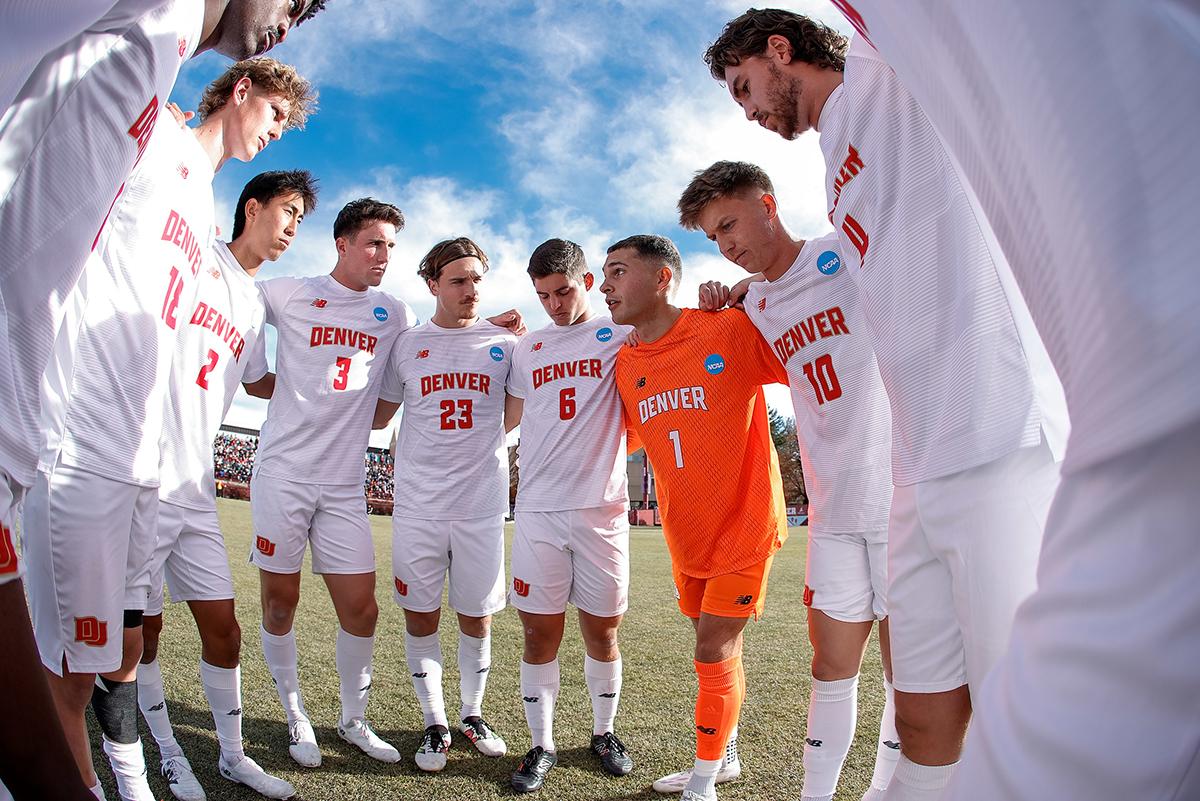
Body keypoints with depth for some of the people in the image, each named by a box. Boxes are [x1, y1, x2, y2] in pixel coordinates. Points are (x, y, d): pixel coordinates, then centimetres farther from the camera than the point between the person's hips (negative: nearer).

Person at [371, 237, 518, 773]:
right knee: (420, 618, 7)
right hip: (417, 504, 1)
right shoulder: (407, 345, 6)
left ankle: (472, 715, 30)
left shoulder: (504, 343, 4)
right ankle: (434, 724, 23)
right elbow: (378, 415, 16)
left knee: (476, 618, 10)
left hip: (483, 505, 0)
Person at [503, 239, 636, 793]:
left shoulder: (618, 334, 3)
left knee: (602, 632, 9)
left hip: (602, 509, -2)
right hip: (537, 511, 2)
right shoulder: (528, 348, 14)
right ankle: (541, 745, 22)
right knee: (540, 635, 5)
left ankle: (604, 732, 31)